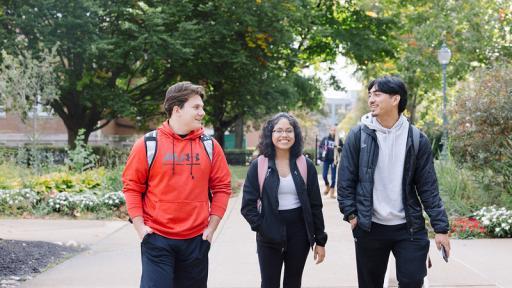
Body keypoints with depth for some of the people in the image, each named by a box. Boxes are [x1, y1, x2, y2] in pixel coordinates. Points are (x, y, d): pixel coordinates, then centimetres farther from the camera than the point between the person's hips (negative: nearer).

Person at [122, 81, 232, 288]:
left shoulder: (210, 146, 3)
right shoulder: (148, 145, -4)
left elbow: (222, 187, 7)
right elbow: (132, 187, 0)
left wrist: (212, 226, 1)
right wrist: (139, 226, -6)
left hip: (196, 240, 3)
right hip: (157, 239, -3)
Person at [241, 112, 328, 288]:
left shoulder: (306, 165, 2)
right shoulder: (258, 166, -4)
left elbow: (315, 205, 4)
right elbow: (248, 205, -4)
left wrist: (320, 240, 2)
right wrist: (261, 228, -15)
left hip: (299, 233, 2)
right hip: (269, 236, -1)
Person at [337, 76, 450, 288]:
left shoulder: (417, 139, -2)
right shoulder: (358, 136, -3)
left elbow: (428, 187, 0)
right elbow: (346, 180, 1)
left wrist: (441, 227, -4)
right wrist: (351, 214, -7)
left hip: (410, 228, 0)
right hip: (369, 227, 1)